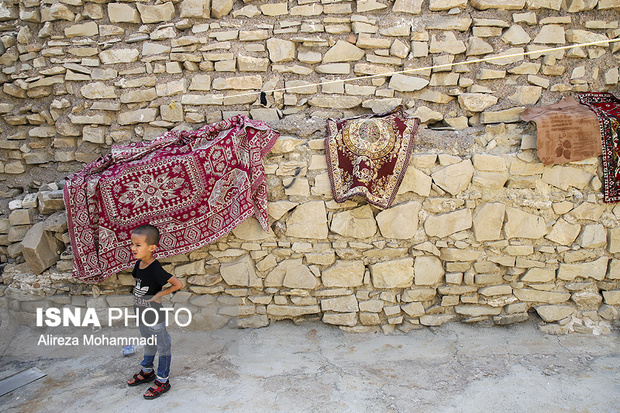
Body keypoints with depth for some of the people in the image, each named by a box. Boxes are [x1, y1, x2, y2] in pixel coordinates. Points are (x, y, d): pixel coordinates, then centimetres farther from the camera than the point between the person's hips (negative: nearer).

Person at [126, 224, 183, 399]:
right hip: (141, 314, 9)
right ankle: (147, 371, 48)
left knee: (162, 346, 10)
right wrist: (137, 297, 5)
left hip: (155, 315, -8)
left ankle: (162, 381, 25)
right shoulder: (139, 264, -4)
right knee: (148, 343, 28)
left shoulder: (155, 269, -28)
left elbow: (178, 284, -30)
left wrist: (159, 294, -23)